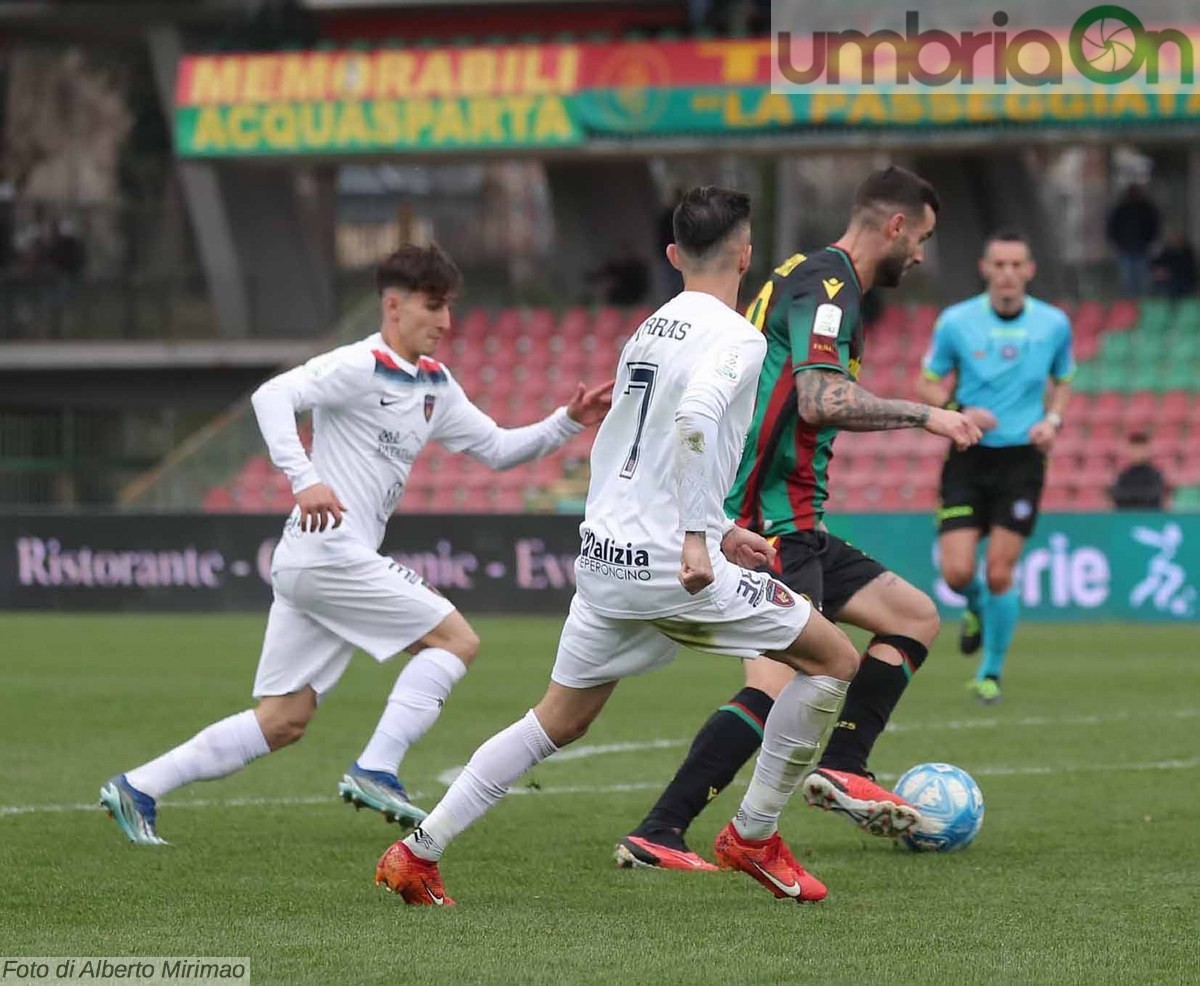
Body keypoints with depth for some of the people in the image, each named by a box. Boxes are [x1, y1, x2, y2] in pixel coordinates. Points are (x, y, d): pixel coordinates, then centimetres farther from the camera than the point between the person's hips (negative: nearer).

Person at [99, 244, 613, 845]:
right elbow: (273, 395, -22)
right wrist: (304, 478, -33)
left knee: (283, 722, 8)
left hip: (326, 563, 9)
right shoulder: (361, 366, -10)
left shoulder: (434, 384, 18)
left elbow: (497, 448, 23)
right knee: (455, 638, -8)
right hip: (329, 551, -9)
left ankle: (138, 789, 10)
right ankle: (375, 772, -12)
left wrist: (568, 422, 10)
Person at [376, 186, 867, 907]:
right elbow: (697, 417, -28)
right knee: (835, 660, 4)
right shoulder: (736, 338, -8)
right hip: (672, 567, -8)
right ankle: (754, 836, 8)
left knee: (557, 724, 17)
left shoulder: (648, 331, 18)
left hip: (606, 555, 8)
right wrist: (698, 537, -28)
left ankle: (417, 854, 11)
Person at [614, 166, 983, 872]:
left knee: (917, 617, 15)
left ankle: (842, 769, 6)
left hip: (794, 527, 11)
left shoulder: (817, 279, 20)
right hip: (772, 519, -11)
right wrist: (922, 414, -16)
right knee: (778, 688, -19)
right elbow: (819, 400, -25)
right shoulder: (827, 284, -12)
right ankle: (656, 836, -22)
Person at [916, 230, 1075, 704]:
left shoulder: (1054, 323, -1)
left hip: (1022, 457, 0)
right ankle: (977, 607, 30)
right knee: (957, 571, -9)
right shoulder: (955, 322, -5)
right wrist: (961, 413, -15)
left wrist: (1051, 420, -5)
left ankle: (991, 672, 15)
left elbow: (1063, 382, 16)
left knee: (999, 574, -5)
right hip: (969, 456, 0)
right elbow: (927, 384, 5)